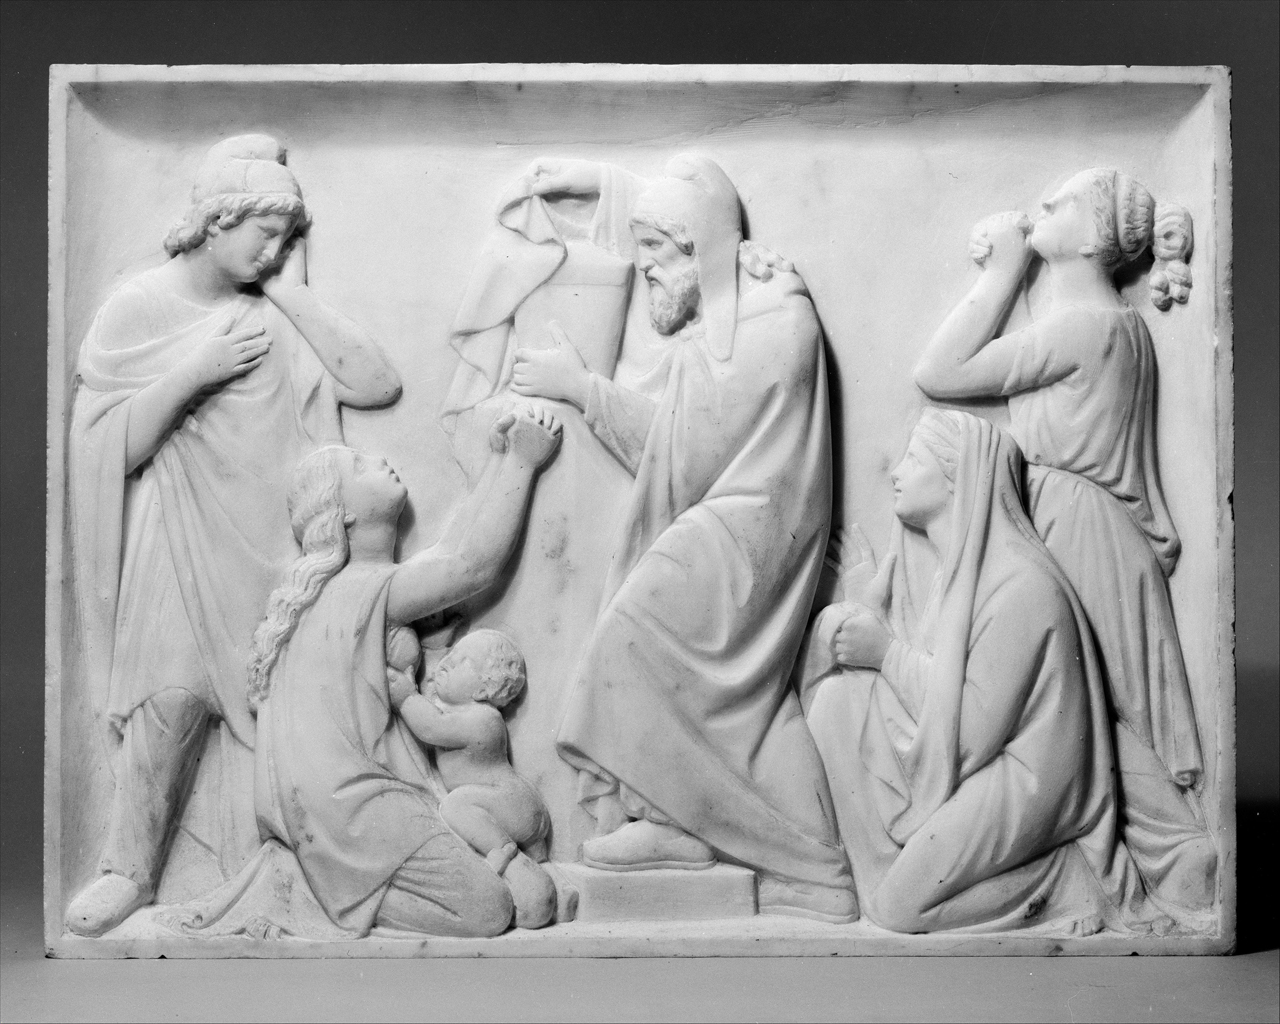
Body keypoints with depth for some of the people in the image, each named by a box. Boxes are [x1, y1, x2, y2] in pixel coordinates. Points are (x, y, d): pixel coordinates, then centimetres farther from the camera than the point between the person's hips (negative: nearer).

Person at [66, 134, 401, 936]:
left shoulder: (279, 314, 1)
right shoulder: (138, 310, -4)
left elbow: (379, 384, -11)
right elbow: (109, 448, -7)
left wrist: (292, 293, -10)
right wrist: (195, 372, -19)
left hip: (271, 548, 2)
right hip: (178, 549, -2)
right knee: (168, 706, -4)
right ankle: (130, 871, 19)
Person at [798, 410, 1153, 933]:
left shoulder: (1023, 586, -21)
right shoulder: (925, 561, 7)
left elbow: (972, 725, -23)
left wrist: (887, 652, -18)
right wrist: (866, 606, -12)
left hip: (1022, 781, -8)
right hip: (941, 760, 8)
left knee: (898, 904, -16)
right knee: (837, 694, -11)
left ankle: (1053, 874, 2)